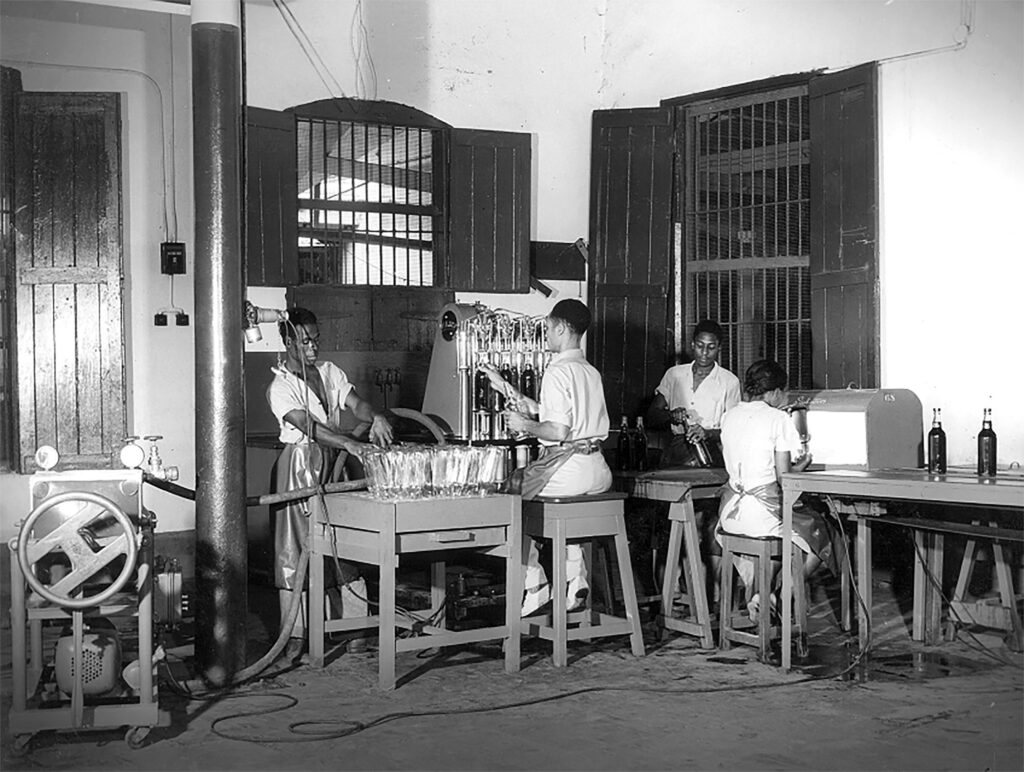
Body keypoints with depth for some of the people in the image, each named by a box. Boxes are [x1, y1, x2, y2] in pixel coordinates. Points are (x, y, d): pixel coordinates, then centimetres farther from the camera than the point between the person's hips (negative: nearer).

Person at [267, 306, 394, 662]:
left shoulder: (329, 371, 10)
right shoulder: (280, 386, -10)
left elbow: (355, 402, -1)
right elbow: (307, 425, -24)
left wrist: (374, 416, -24)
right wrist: (348, 442, -37)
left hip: (336, 461, 6)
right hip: (300, 465, -6)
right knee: (296, 548, -3)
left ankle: (358, 619, 20)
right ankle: (295, 633, 3)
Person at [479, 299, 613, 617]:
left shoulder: (557, 372, -13)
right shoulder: (591, 372, 14)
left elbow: (558, 430, -21)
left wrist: (523, 426, -4)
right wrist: (505, 387, 24)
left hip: (566, 468, -8)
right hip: (597, 469, 8)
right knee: (566, 506, 36)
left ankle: (534, 590, 12)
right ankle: (574, 585, 28)